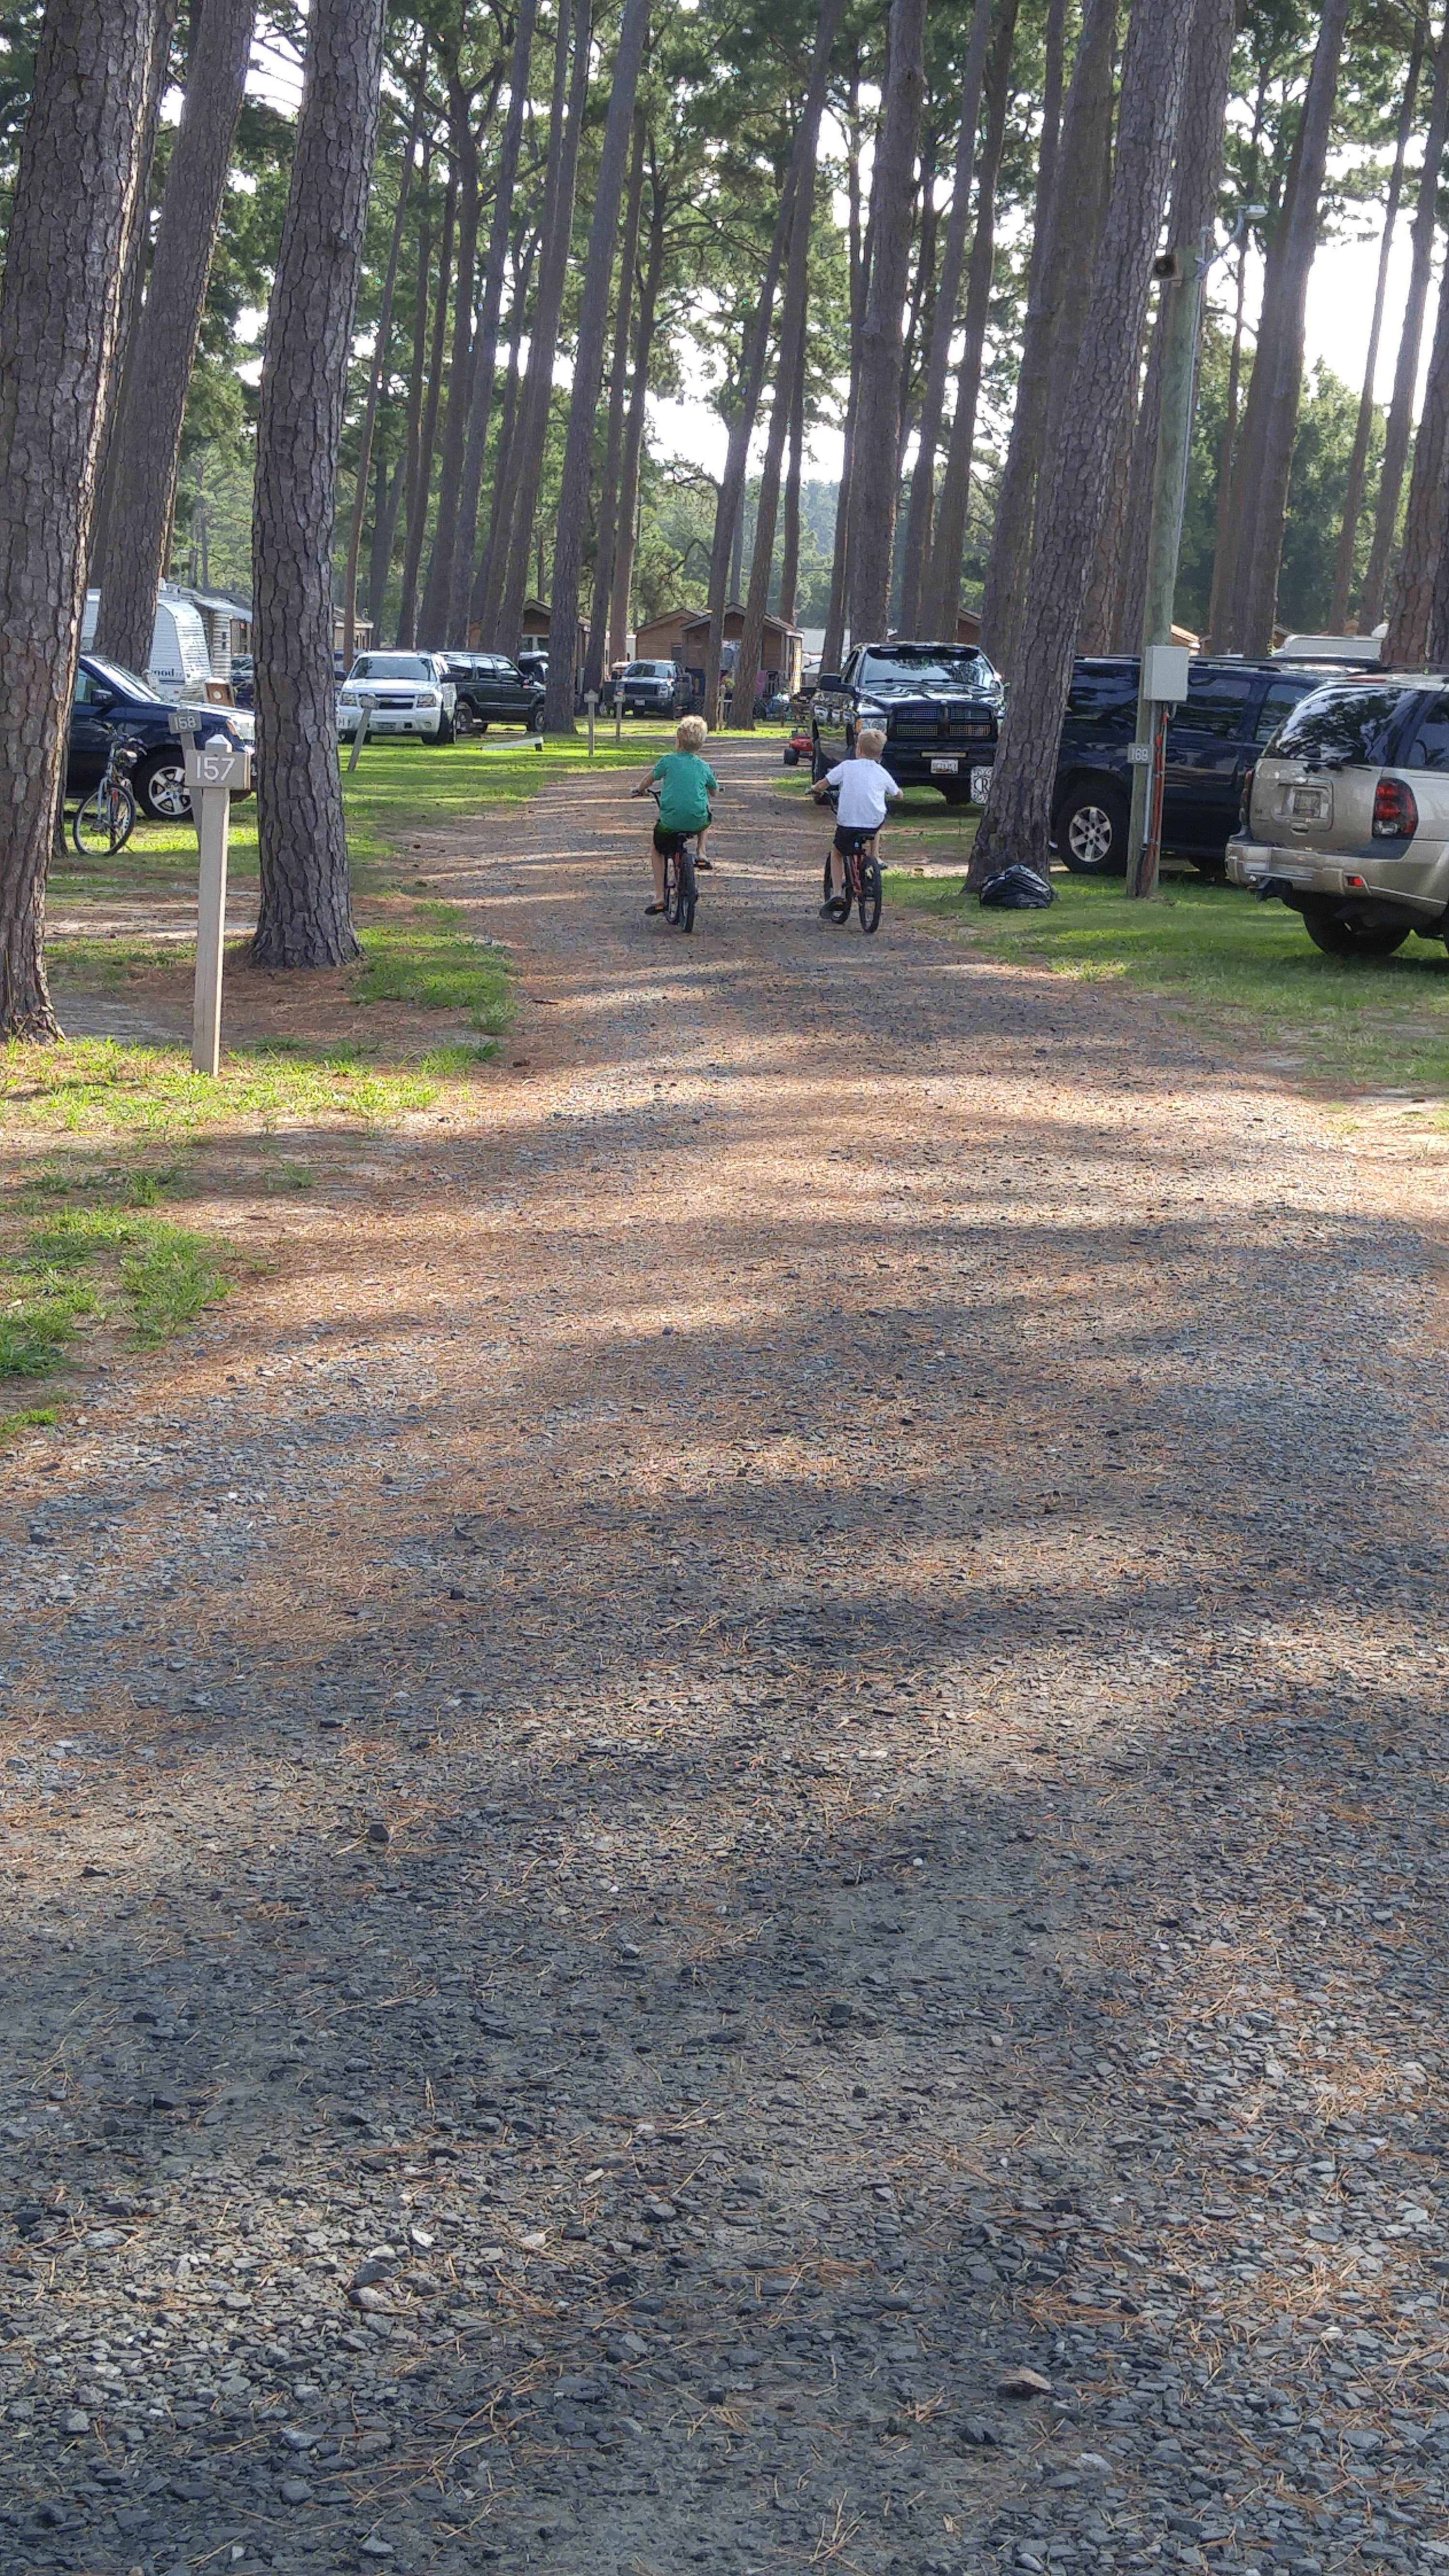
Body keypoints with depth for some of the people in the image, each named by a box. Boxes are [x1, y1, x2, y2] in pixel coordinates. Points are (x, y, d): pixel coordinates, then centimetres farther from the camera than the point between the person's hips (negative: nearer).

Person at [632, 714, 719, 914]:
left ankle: (659, 897, 16)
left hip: (670, 822, -2)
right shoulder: (704, 767, 7)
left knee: (658, 850, 25)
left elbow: (647, 782, 12)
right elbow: (715, 793, 23)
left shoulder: (668, 761, 0)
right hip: (697, 822, 2)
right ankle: (701, 853, 25)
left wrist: (640, 790, 35)